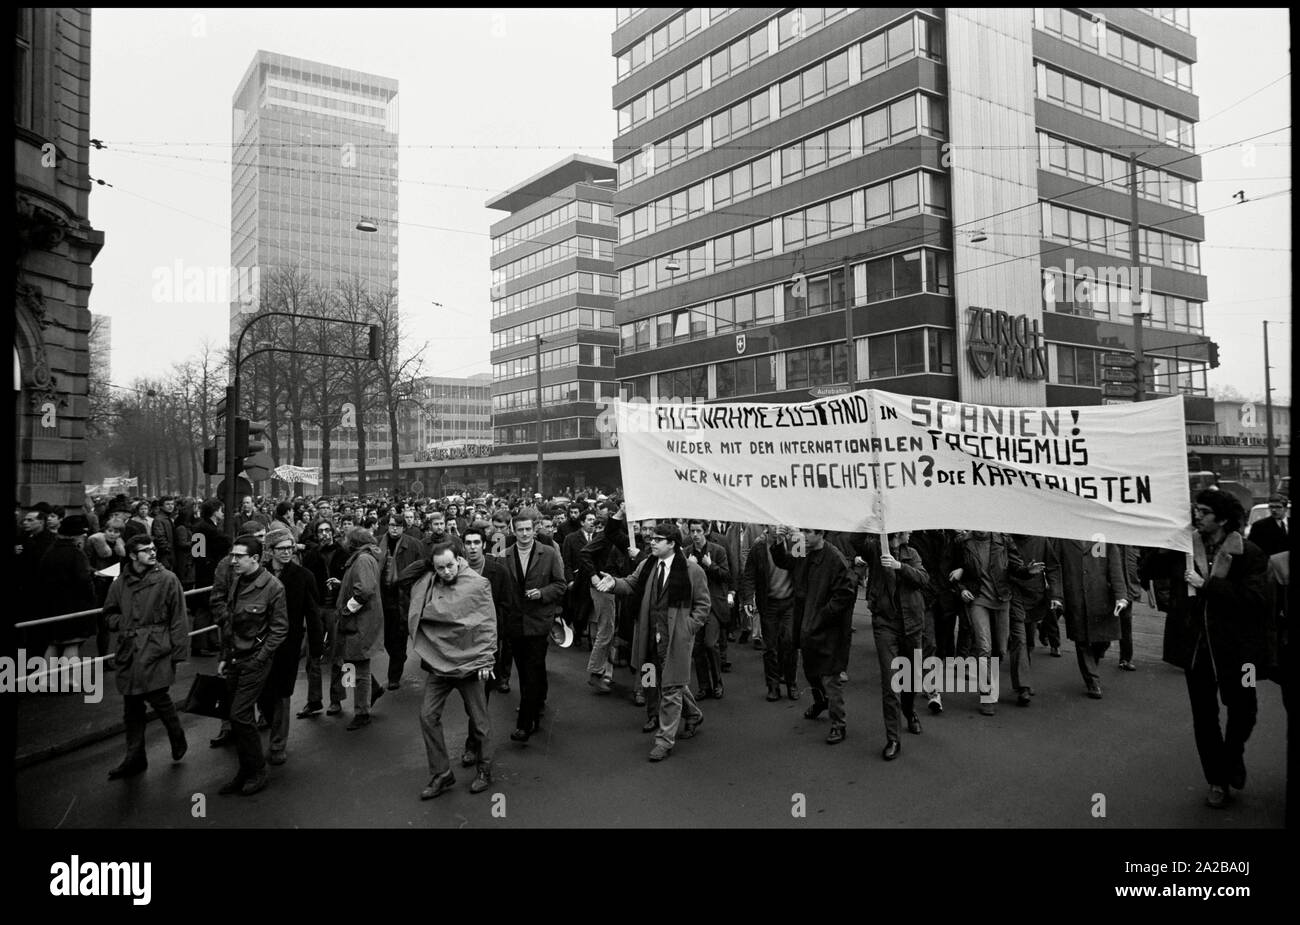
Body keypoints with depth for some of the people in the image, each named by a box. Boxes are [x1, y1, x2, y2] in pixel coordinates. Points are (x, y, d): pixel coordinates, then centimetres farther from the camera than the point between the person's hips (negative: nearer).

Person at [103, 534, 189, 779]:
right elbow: (110, 612, 22)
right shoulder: (121, 582, 6)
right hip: (128, 651, 5)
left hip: (156, 650, -4)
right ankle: (135, 758, 23)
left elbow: (177, 619, -5)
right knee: (131, 706, 10)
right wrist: (121, 623, 0)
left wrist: (178, 651, -8)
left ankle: (178, 738, 22)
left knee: (158, 697, -7)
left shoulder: (167, 580, -6)